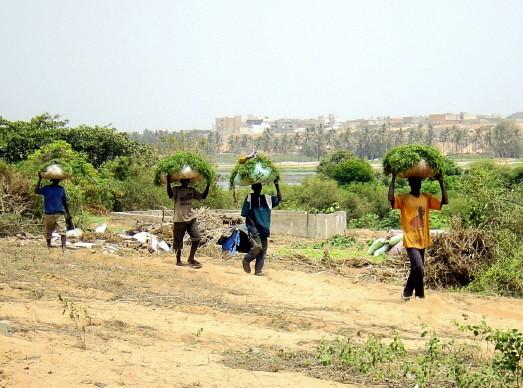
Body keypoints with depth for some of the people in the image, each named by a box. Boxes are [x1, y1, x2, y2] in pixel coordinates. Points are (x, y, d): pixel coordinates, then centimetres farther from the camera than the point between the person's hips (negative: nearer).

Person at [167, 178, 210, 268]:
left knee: (197, 238, -4)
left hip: (191, 219, 5)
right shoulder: (176, 190, -6)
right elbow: (170, 195, -27)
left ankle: (191, 258, 10)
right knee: (179, 241, 3)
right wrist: (168, 183, -38)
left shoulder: (192, 190, 11)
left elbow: (203, 196, 11)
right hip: (179, 220, -5)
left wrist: (208, 186, 0)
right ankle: (178, 259, 21)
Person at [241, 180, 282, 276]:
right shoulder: (249, 198, 1)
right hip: (254, 228, -5)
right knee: (257, 246, -19)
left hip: (264, 229, 5)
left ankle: (258, 270, 10)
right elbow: (244, 213, -2)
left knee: (263, 249, 2)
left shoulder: (267, 198, 14)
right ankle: (246, 260, 6)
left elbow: (279, 199, 8)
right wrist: (252, 221, -13)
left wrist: (277, 186, 1)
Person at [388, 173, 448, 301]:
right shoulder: (403, 199, -7)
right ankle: (420, 296, 0)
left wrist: (441, 182, -5)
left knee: (416, 269, 15)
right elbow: (390, 199, -27)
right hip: (411, 241, -6)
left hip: (422, 241, 6)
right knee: (419, 268, -17)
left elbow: (445, 201, 0)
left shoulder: (427, 198, 7)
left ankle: (407, 293, 32)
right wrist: (393, 179, -25)